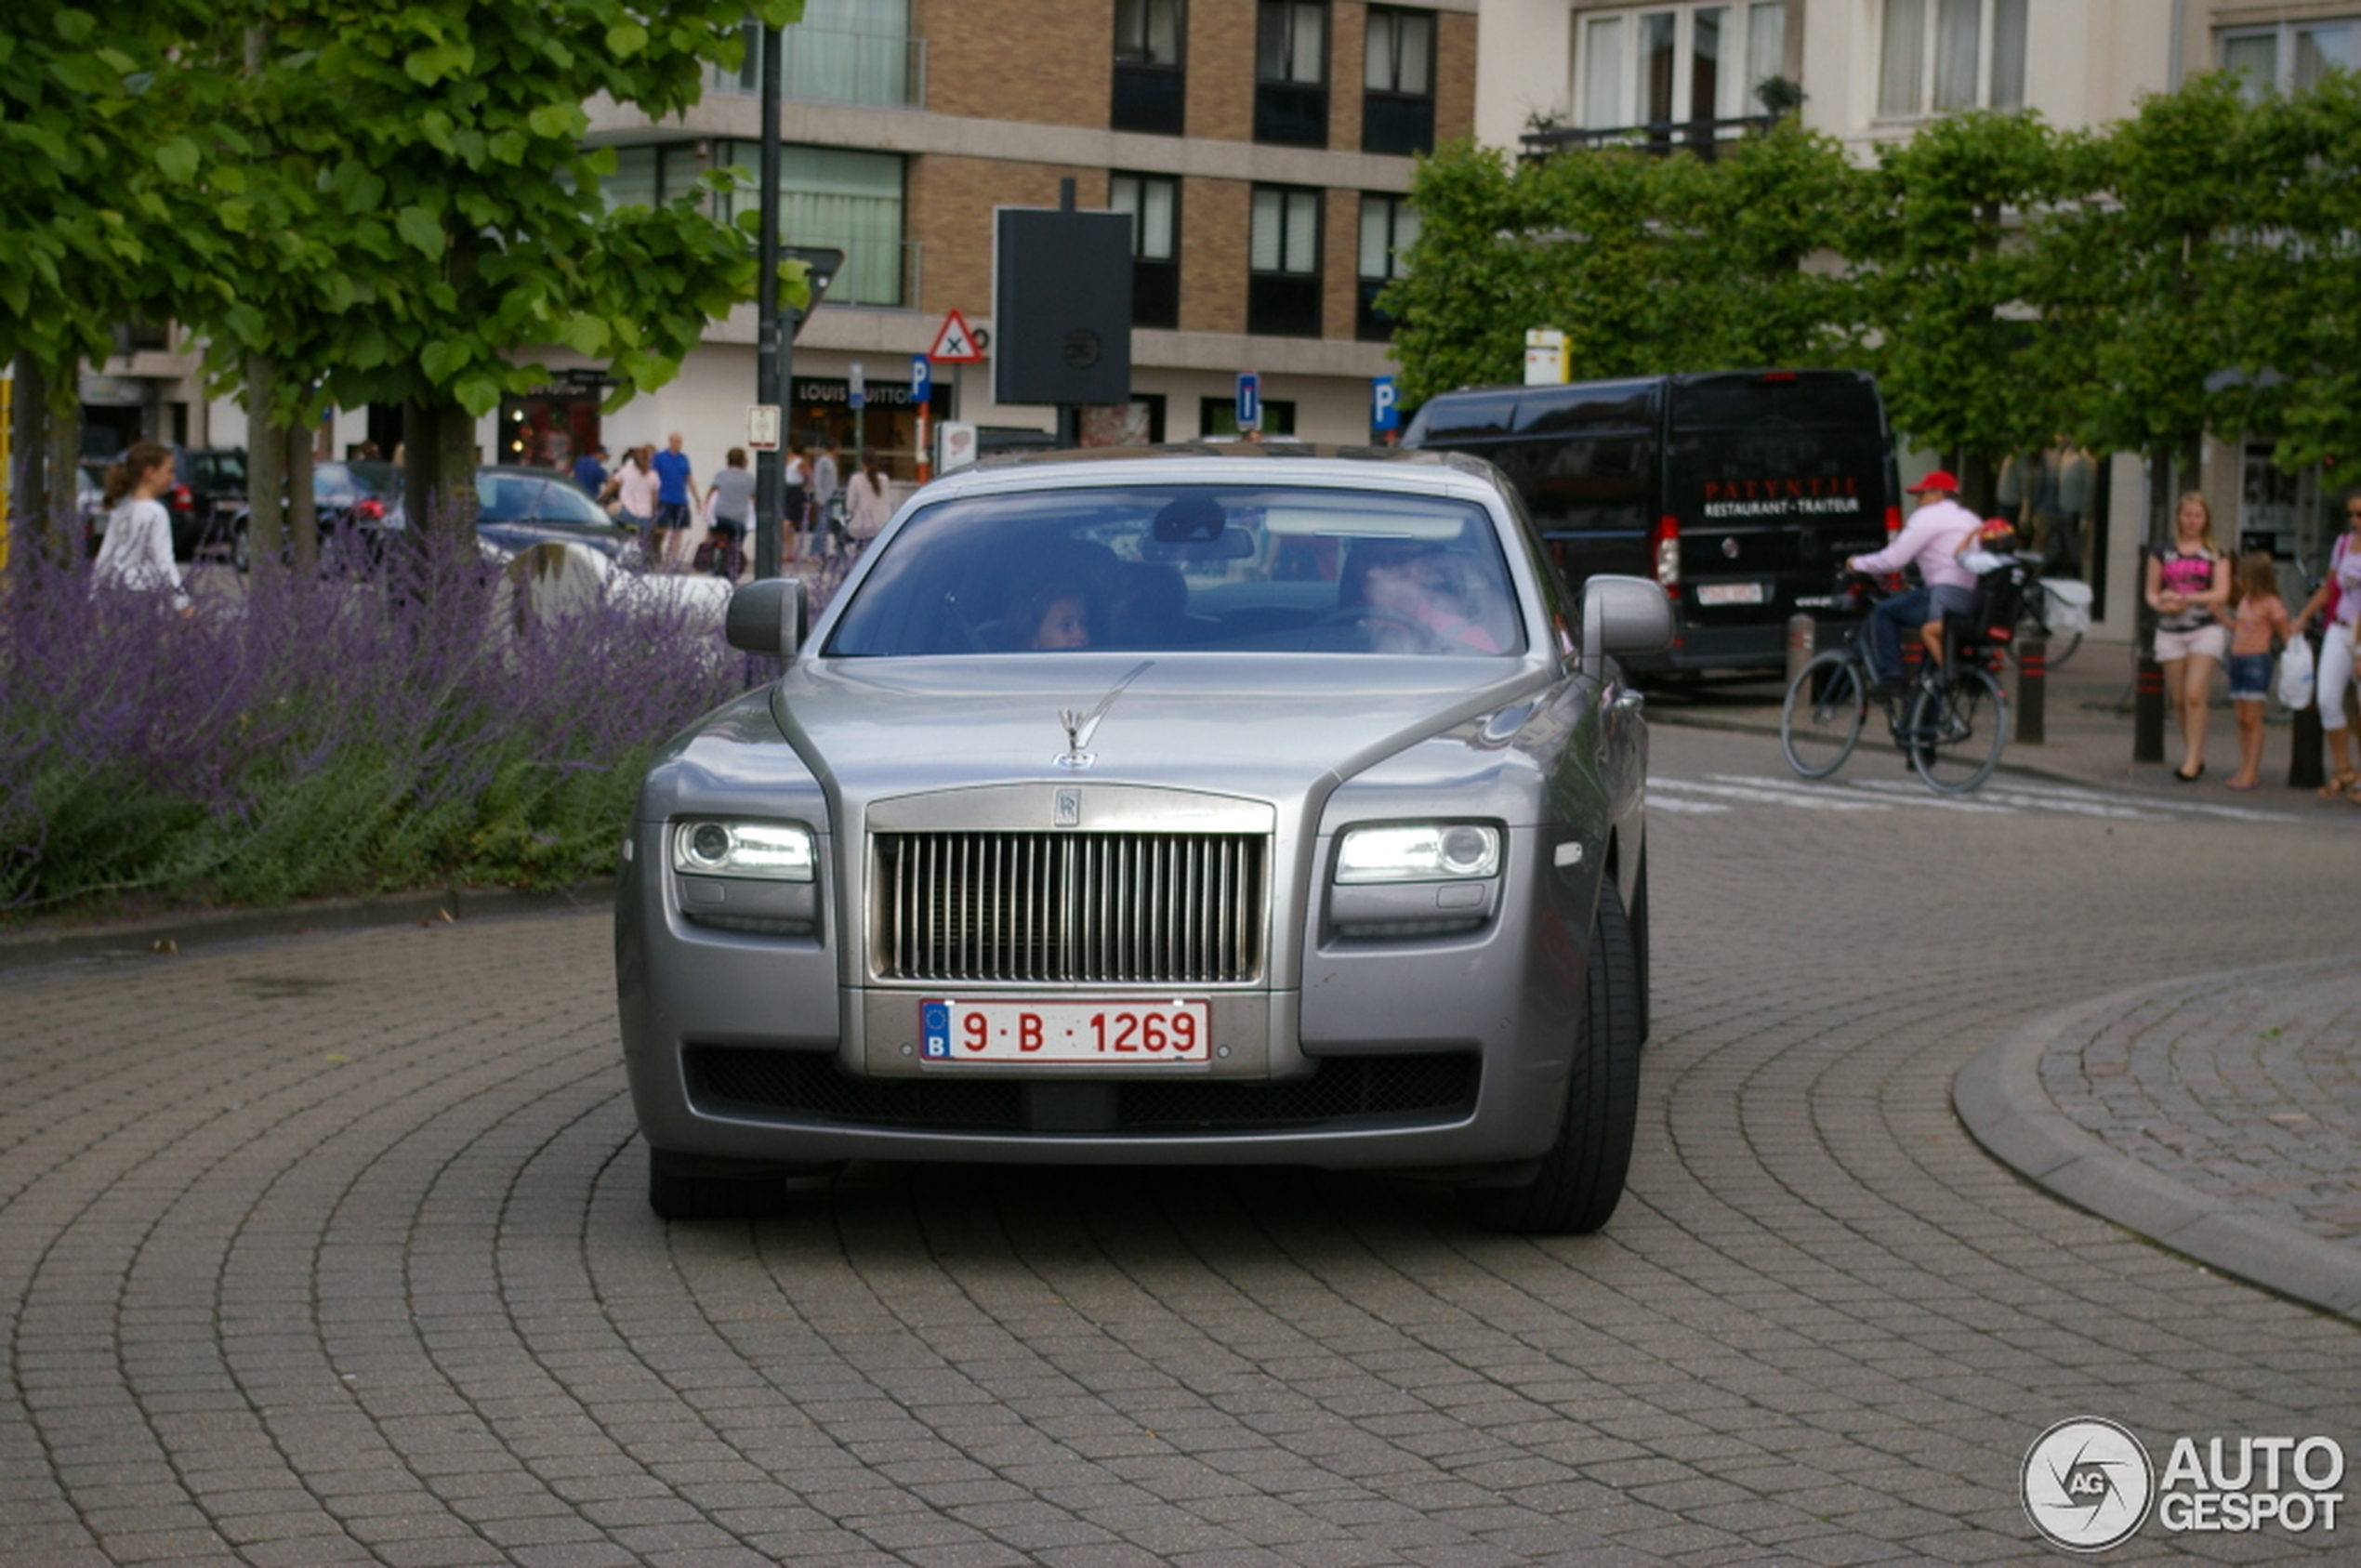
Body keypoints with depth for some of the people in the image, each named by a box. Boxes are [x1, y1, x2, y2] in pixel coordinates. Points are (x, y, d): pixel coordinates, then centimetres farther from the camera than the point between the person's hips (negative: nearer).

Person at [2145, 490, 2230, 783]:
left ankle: (2192, 759, -15)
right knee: (2179, 700, 4)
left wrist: (2184, 598, -13)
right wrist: (2162, 604, -13)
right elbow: (2151, 593, 9)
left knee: (2195, 694, -15)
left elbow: (2221, 594, -3)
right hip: (2170, 631, 3)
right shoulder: (2163, 553, 10)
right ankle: (2193, 756, 16)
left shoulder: (2216, 555, 6)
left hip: (2206, 629, -3)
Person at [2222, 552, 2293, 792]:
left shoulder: (2271, 604, -11)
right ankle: (2245, 769, 11)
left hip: (2257, 661, -8)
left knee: (2252, 719, -6)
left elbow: (2286, 635, -6)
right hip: (2238, 660, 8)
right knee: (2241, 719, 8)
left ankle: (2251, 772, -4)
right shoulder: (2245, 601, 13)